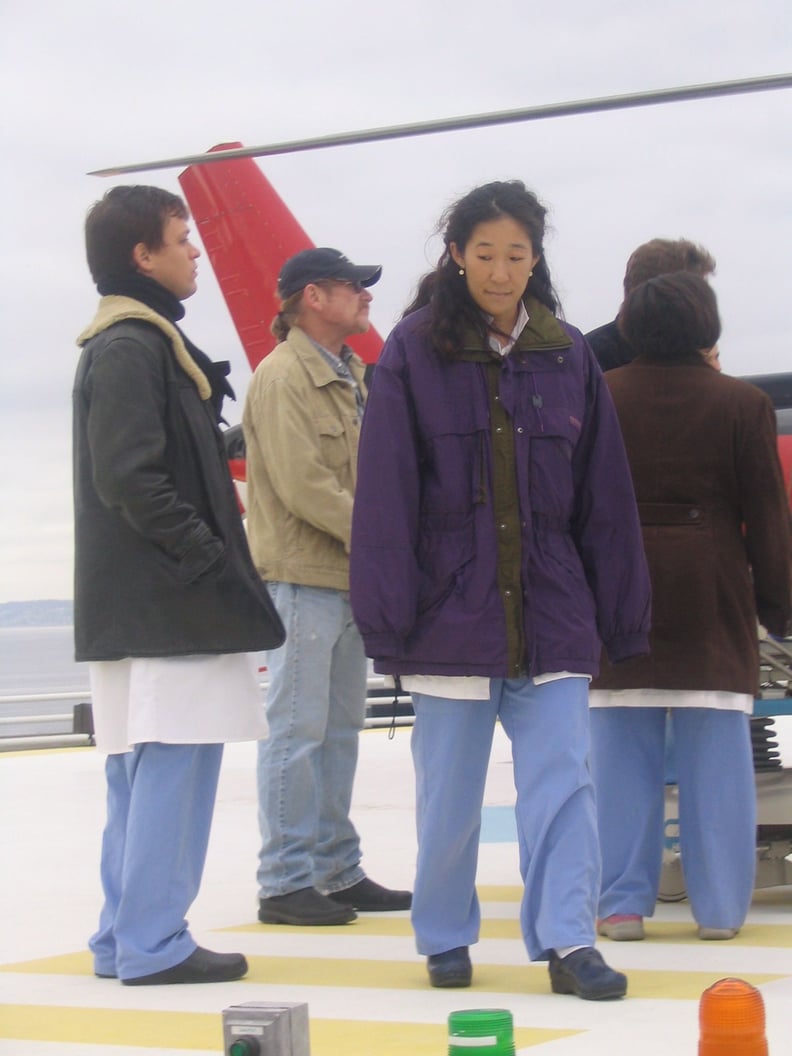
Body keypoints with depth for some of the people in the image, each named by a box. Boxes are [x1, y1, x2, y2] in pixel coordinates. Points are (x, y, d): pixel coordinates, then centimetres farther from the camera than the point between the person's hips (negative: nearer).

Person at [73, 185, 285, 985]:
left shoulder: (150, 343, 19)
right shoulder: (130, 349, -12)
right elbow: (132, 479, -20)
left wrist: (220, 569, 14)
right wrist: (213, 563, -17)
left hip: (141, 606, 10)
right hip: (161, 607, -10)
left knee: (145, 774, 12)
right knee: (174, 766, -6)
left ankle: (125, 939, 18)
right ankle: (152, 943, -2)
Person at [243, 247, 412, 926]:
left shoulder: (351, 378, 18)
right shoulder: (284, 377, -12)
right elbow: (304, 487, -19)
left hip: (352, 581, 9)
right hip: (302, 580, -9)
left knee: (340, 730, 13)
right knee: (298, 731, -6)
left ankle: (338, 872, 21)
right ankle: (285, 883, 0)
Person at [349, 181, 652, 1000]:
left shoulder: (567, 356, 7)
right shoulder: (413, 353, -1)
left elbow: (604, 499, 10)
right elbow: (385, 496, -3)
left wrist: (621, 613, 9)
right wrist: (386, 618, -7)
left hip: (551, 613, 2)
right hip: (452, 612, -2)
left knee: (561, 779, -4)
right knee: (450, 791, 7)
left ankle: (568, 940, -2)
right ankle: (445, 939, 21)